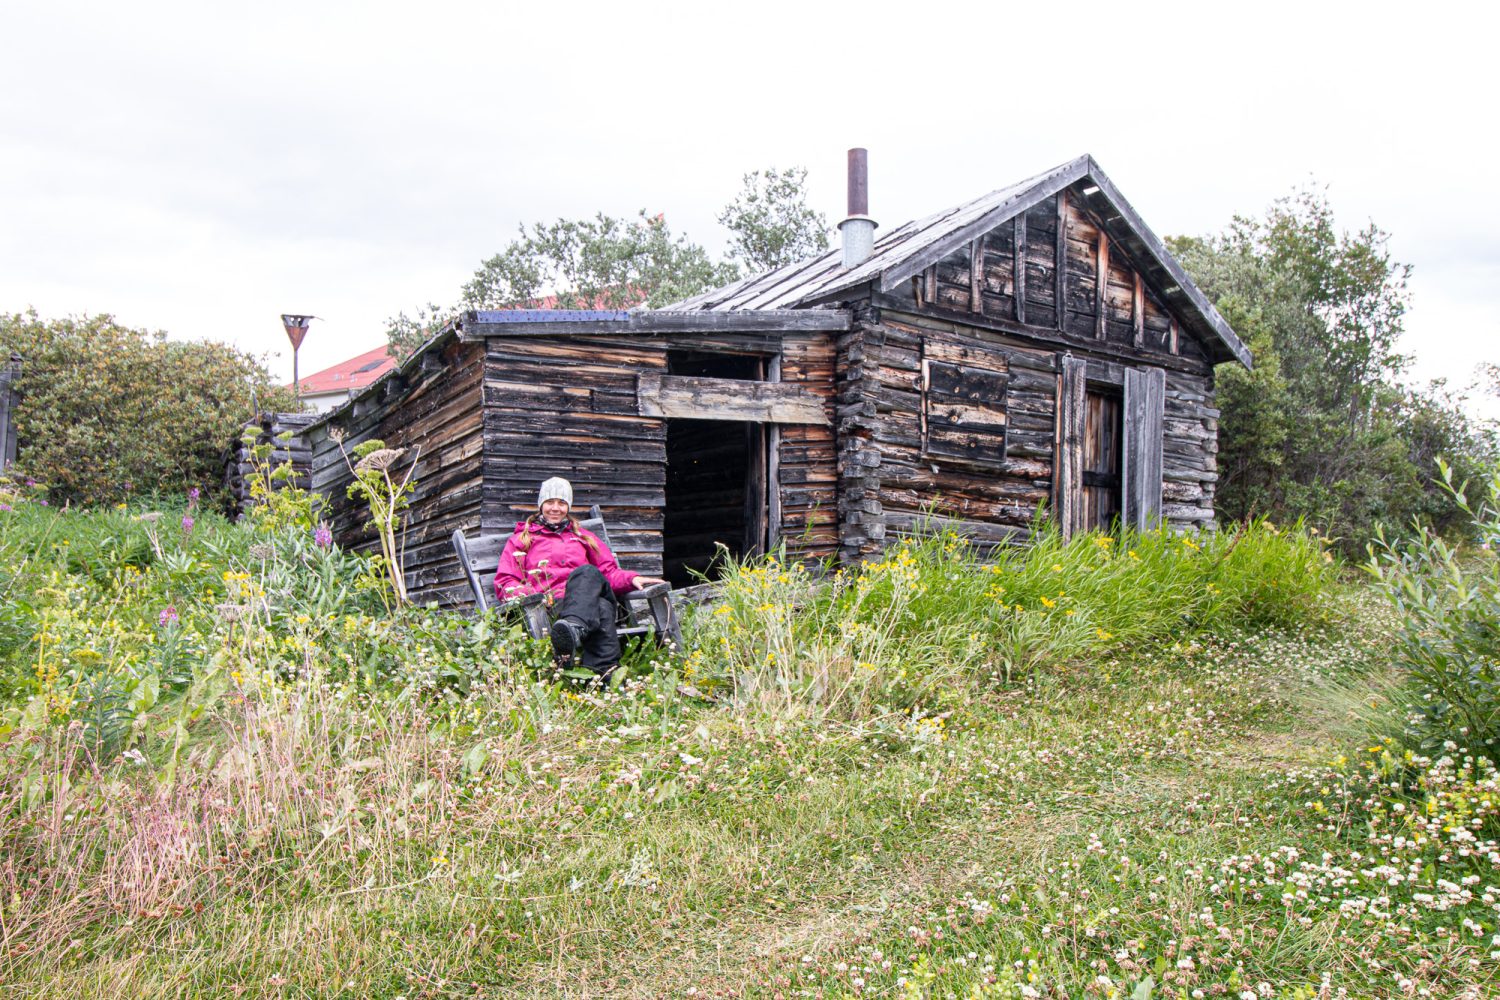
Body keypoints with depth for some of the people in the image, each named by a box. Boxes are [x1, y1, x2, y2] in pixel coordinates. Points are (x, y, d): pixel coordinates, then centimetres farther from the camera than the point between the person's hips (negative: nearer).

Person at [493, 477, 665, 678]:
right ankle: (607, 672, -68)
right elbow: (504, 583, 15)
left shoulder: (583, 537, 36)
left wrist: (632, 579, 5)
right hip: (551, 606, -2)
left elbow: (609, 573, 29)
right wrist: (525, 594, -9)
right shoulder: (522, 539, 27)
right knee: (601, 609, -40)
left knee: (587, 572, -38)